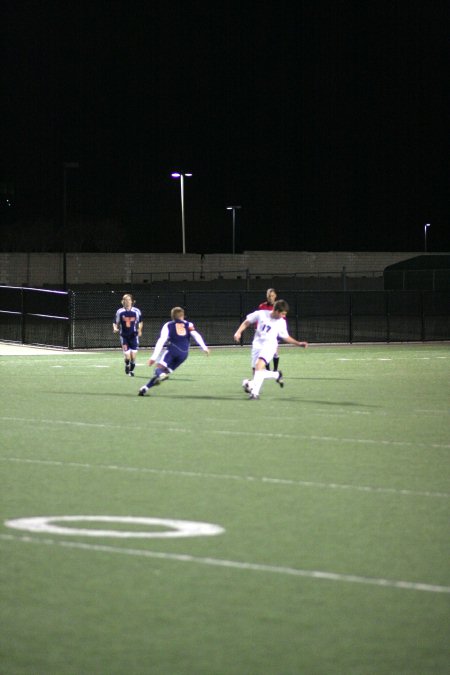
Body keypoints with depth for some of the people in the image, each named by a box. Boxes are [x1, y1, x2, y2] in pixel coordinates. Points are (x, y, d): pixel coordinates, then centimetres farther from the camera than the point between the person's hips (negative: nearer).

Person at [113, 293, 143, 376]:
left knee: (133, 355, -3)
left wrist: (139, 330, -4)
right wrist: (115, 328, -15)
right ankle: (127, 365, 25)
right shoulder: (120, 312, -3)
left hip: (134, 336, 1)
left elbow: (140, 322, 12)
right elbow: (116, 323, 6)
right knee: (127, 356, -8)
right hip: (124, 336, -1)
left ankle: (131, 370, 19)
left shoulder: (136, 311, -2)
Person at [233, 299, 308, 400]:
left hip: (269, 345, -3)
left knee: (259, 365, -29)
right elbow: (247, 322, 7)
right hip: (257, 345, 3)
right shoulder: (261, 314, -4)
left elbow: (286, 337, 15)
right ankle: (277, 374, 31)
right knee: (256, 373, 5)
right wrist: (239, 332, -5)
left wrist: (298, 343, 7)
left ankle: (255, 392, -31)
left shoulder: (281, 322, 0)